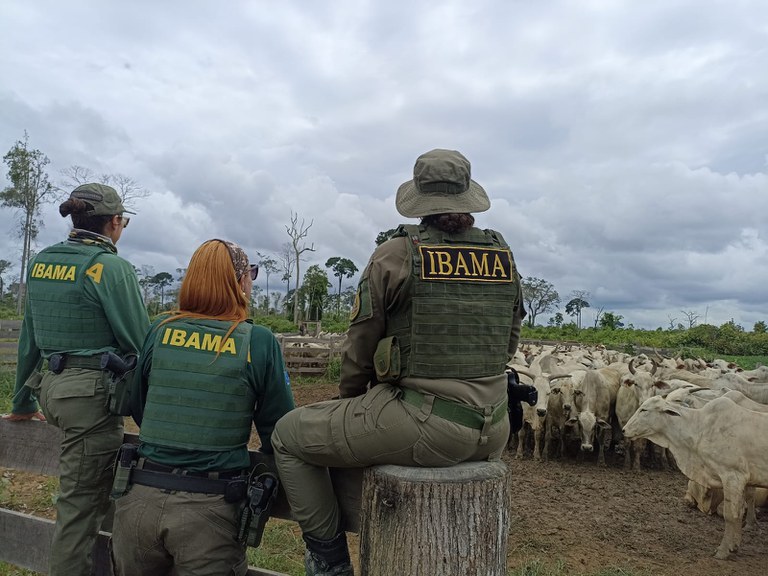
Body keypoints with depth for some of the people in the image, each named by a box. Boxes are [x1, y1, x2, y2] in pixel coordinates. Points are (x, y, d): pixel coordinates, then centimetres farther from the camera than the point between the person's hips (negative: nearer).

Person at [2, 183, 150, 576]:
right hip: (90, 391, -8)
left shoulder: (41, 262, 9)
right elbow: (139, 342, -12)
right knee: (79, 503, 3)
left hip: (50, 387, 8)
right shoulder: (111, 267, -13)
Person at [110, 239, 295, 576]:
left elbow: (137, 407, 13)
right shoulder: (259, 342, -9)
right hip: (208, 508, -4)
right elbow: (279, 430, -2)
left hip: (140, 498, 4)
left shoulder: (160, 331, 1)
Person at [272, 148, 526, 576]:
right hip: (492, 432, 6)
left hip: (421, 427, -6)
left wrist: (349, 401, 16)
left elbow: (360, 346, -3)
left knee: (289, 435, 11)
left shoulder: (396, 255, -9)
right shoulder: (504, 256, 5)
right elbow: (509, 343, 14)